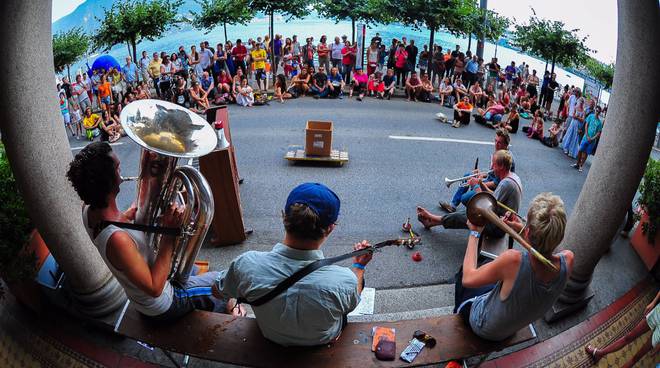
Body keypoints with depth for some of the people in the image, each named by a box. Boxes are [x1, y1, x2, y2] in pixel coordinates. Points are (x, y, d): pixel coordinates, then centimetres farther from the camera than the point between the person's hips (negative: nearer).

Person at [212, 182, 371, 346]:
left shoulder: (246, 264, -36)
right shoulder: (345, 281, -39)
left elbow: (218, 292, -12)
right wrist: (359, 266, 4)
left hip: (271, 338, 2)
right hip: (322, 344, -1)